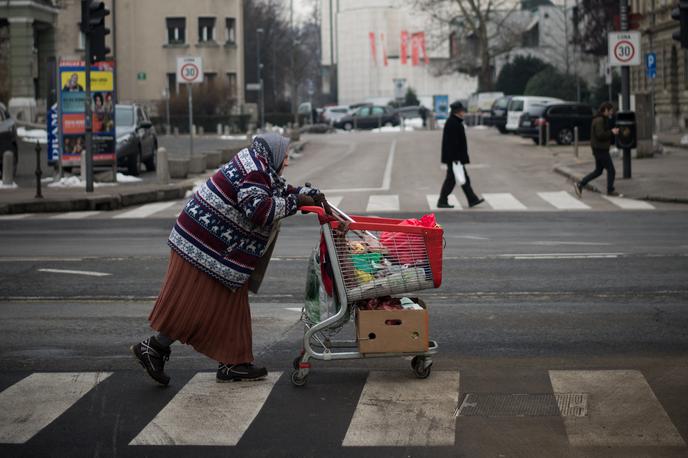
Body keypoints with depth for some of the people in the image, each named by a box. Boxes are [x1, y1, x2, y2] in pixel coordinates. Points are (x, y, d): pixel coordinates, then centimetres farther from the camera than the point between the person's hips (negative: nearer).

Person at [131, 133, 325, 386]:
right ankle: (154, 348, 6)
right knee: (195, 306, -5)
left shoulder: (260, 169, 13)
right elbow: (259, 210, -30)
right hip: (203, 246, -11)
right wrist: (295, 202, -21)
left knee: (230, 304, 12)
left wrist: (311, 194, 8)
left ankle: (232, 364, 15)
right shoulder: (253, 170, -18)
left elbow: (282, 190, 25)